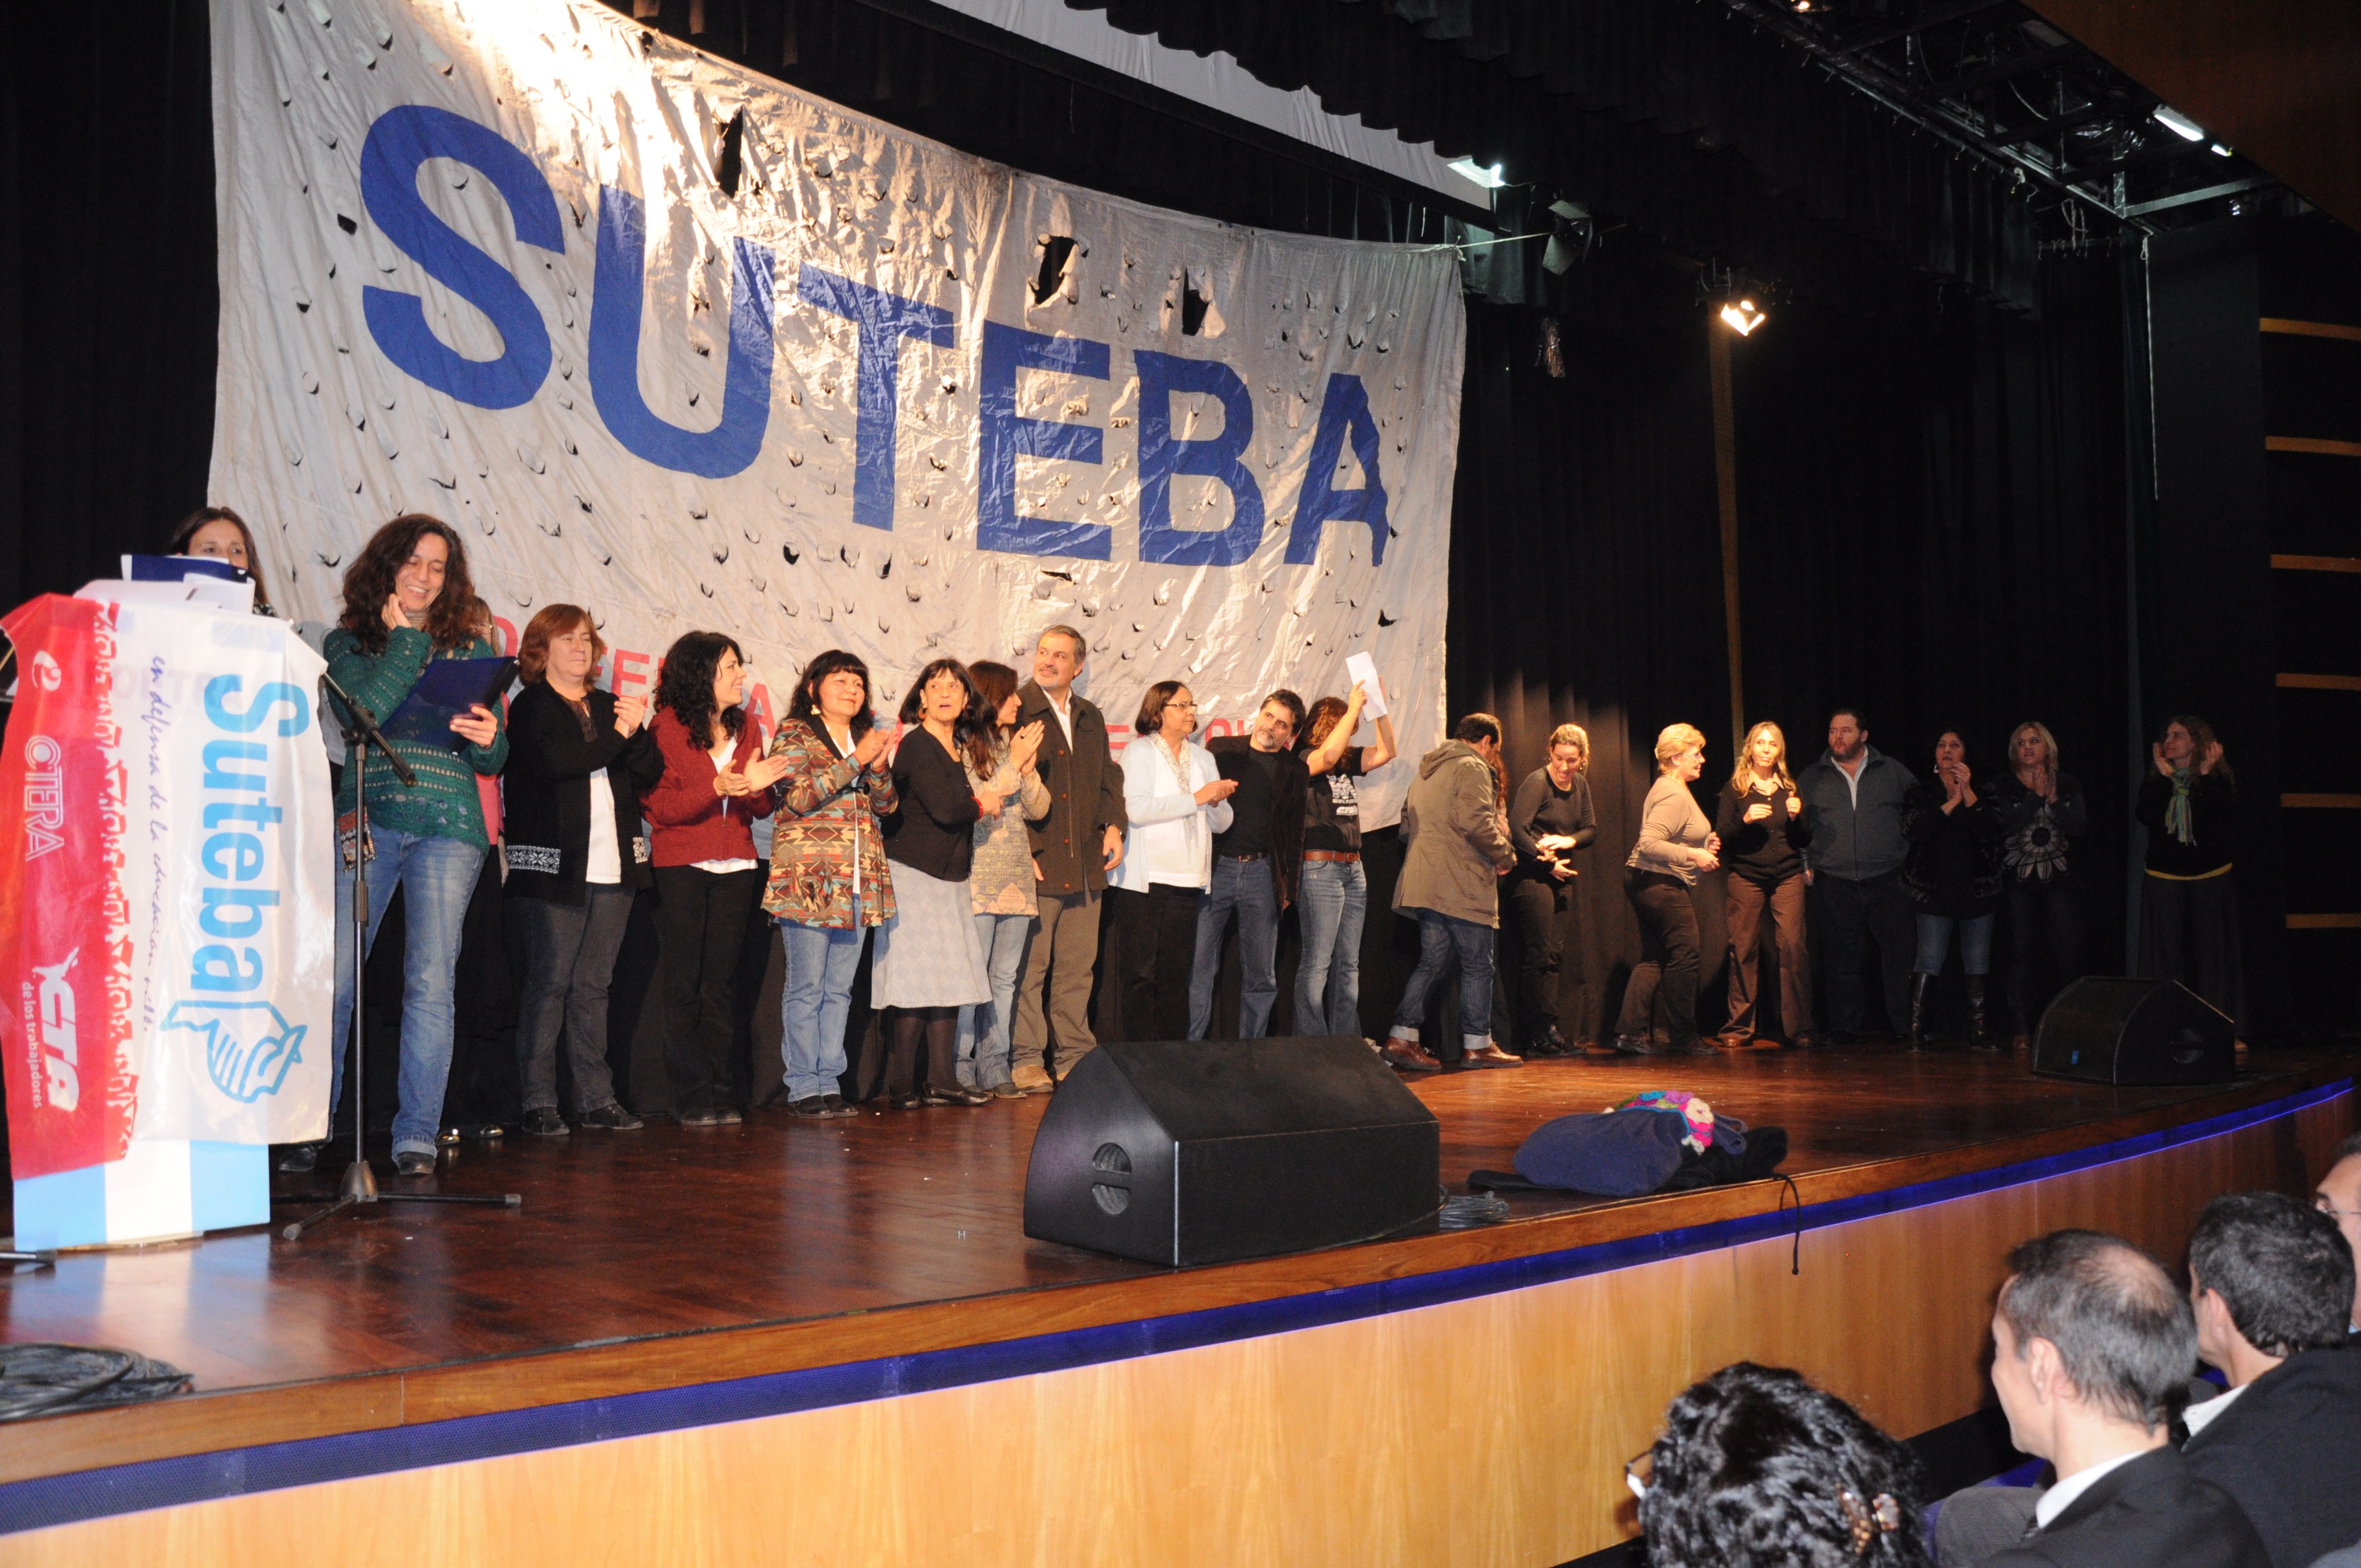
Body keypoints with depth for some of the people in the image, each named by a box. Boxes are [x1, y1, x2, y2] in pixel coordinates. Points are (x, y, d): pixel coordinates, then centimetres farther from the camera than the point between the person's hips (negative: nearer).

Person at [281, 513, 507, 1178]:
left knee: (430, 984, -2)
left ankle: (417, 1135, 5)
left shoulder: (471, 650, 14)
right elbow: (363, 710, -10)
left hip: (448, 828, 1)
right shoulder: (348, 643, 11)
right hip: (366, 820, -1)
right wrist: (405, 640, -1)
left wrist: (489, 740, -11)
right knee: (332, 979, -4)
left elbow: (493, 760, 13)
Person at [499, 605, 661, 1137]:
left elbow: (651, 774, 11)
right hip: (553, 868, -5)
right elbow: (552, 760, -17)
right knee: (549, 983, -5)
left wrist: (637, 731, -6)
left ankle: (596, 1098, 11)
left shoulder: (609, 707, 19)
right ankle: (538, 1102, 0)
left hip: (613, 869, 5)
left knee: (594, 984, 8)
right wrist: (616, 738, -10)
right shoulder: (530, 708, 2)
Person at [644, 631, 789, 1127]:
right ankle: (691, 1094, 2)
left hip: (736, 870, 4)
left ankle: (720, 1090, 8)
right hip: (681, 868, -4)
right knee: (684, 984, -2)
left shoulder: (747, 728, 12)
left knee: (722, 982, 5)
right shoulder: (668, 728, -2)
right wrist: (718, 788, -20)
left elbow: (763, 809, 13)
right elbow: (660, 807, -8)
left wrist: (755, 787, -9)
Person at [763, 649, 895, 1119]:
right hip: (807, 881, -6)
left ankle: (829, 1083, 13)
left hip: (857, 885, 6)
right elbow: (799, 797, -14)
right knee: (806, 988, -4)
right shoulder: (794, 734, 1)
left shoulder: (864, 738, 19)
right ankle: (803, 1088, 2)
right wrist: (856, 761, -12)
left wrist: (879, 768, -5)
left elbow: (886, 806, 14)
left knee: (839, 990, 8)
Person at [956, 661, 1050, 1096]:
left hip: (1017, 878, 7)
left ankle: (995, 1069, 11)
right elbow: (972, 809, -15)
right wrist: (1013, 764, -11)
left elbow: (1039, 809, 14)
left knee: (1005, 978, 7)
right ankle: (961, 1073, -2)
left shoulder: (1012, 743, 17)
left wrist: (1029, 770, -4)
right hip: (977, 879, -7)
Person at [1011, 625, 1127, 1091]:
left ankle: (1075, 1058, 18)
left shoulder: (1090, 717, 17)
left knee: (1078, 967, 10)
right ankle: (1027, 1061, 4)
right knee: (1030, 966, -4)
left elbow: (1107, 777, 24)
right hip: (1036, 864, -6)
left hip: (1085, 866, 6)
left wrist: (1112, 826, 8)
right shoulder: (1016, 709, -4)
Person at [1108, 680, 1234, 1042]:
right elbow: (1136, 809, -14)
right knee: (1142, 973, -6)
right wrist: (1197, 798, -13)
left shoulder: (1203, 758, 20)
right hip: (1144, 878, -5)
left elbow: (1220, 824, 17)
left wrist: (1219, 802, -6)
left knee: (1176, 975, 4)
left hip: (1186, 881, 5)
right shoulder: (1139, 751, 2)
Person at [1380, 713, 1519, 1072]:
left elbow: (1408, 826, 25)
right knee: (1478, 965, 2)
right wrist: (1505, 856, -7)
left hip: (1425, 884, 9)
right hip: (1462, 886, -8)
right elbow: (1476, 822, -20)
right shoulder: (1472, 767, -7)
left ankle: (1401, 1038, 3)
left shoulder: (1426, 770, 22)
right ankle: (1478, 1045, 8)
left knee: (1432, 962, 10)